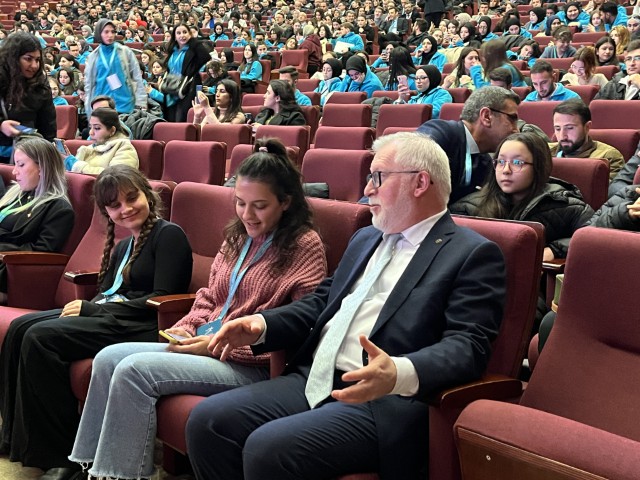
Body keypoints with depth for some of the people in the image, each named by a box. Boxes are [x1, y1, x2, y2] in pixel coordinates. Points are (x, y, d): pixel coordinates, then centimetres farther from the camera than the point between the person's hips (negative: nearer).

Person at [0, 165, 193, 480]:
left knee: (41, 337, -22)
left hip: (140, 329, -9)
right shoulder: (123, 247, 22)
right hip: (108, 317, 9)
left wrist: (94, 309, -14)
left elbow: (162, 299, -15)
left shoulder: (169, 235, -5)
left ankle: (61, 454, -16)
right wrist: (83, 307, -9)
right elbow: (107, 293, 16)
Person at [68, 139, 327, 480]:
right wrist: (187, 327, -1)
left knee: (133, 370, -22)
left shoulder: (305, 245, -9)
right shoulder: (238, 235, 14)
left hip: (250, 364, -8)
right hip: (205, 347, 8)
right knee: (108, 359, -4)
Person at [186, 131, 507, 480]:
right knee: (207, 421, -10)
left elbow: (468, 346, -14)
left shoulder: (473, 255, -3)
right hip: (312, 382, 8)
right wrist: (262, 324, 7)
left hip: (384, 402, -7)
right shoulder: (365, 239, 22)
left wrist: (399, 374, -34)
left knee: (268, 449, -27)